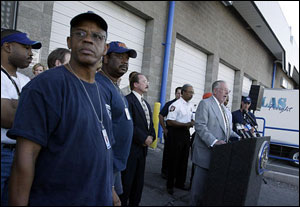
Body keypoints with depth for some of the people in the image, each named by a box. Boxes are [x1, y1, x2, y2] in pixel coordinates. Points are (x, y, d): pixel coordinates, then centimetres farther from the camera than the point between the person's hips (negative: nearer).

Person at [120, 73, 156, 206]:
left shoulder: (146, 104, 17)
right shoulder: (128, 100, -12)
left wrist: (151, 137, 0)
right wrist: (144, 138, -14)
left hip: (143, 147, 8)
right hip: (131, 148, -8)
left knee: (139, 180, 16)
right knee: (127, 180, 2)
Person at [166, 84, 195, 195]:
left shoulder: (190, 105, 10)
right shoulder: (175, 105, -16)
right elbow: (169, 122, -21)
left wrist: (192, 123, -1)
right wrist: (186, 124, -22)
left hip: (186, 133, 8)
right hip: (176, 133, -8)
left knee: (184, 159, 14)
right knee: (174, 159, 2)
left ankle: (180, 183, 30)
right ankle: (170, 185, 17)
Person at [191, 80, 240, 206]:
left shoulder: (222, 107, 20)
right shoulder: (205, 103, -7)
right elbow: (200, 126, -17)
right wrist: (214, 141, -24)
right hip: (205, 152, -7)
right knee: (200, 182, 2)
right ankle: (195, 202, 17)